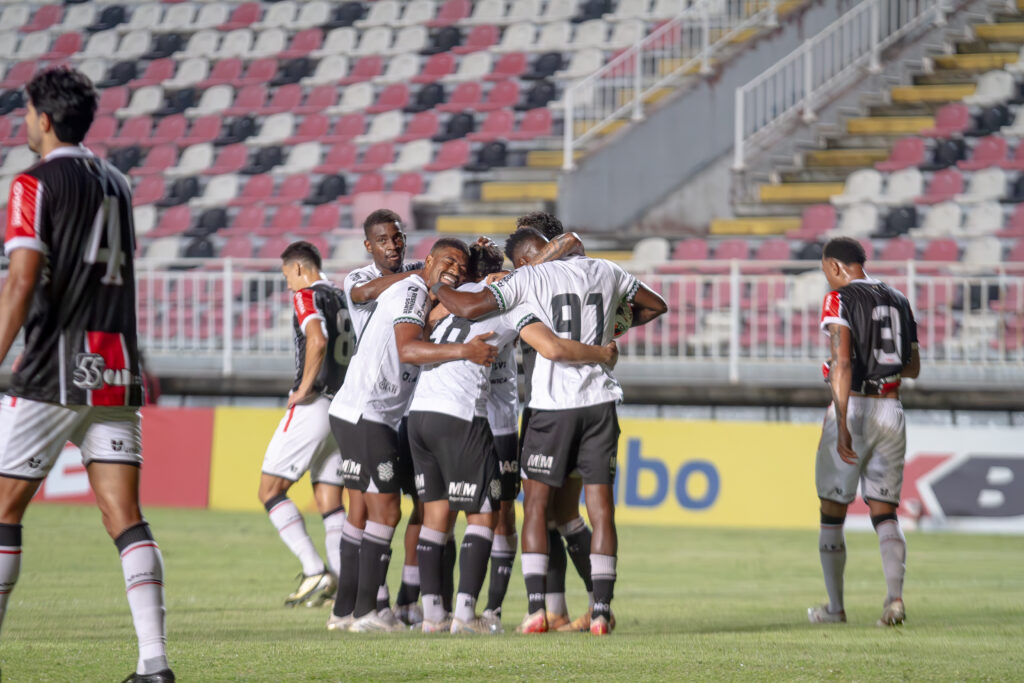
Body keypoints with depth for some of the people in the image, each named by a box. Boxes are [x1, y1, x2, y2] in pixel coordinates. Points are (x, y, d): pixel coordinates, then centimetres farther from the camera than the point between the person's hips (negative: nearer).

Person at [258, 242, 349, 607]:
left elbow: (317, 341, -26)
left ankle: (315, 572, -13)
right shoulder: (343, 300, 17)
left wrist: (304, 388, -18)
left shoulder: (307, 297, -8)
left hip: (313, 408, -8)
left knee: (270, 491, -2)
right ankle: (340, 583, 2)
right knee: (330, 501, 9)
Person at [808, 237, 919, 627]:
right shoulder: (897, 302, 12)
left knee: (832, 515, 9)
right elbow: (913, 368, 19)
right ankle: (895, 597, -14)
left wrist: (842, 426, -24)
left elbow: (842, 363, -20)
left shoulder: (840, 300, -8)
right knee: (884, 515, 6)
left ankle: (835, 607, 14)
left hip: (852, 407, -5)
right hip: (891, 412, 5)